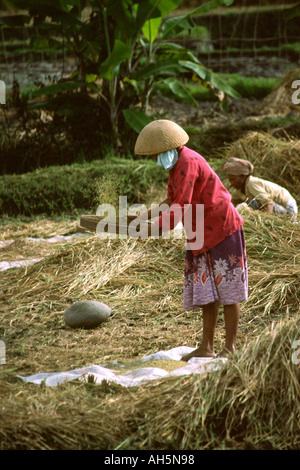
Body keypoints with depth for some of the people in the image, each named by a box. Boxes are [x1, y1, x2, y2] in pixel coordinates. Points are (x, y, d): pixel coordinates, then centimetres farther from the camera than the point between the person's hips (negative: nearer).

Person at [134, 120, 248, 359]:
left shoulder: (188, 163, -21)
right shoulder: (177, 163, 11)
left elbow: (181, 206, -28)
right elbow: (172, 200, 18)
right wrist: (149, 214, 3)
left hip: (222, 230, -10)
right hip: (203, 236, 10)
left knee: (227, 289, -3)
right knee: (207, 290, 10)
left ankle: (230, 348, 2)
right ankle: (206, 347, 15)